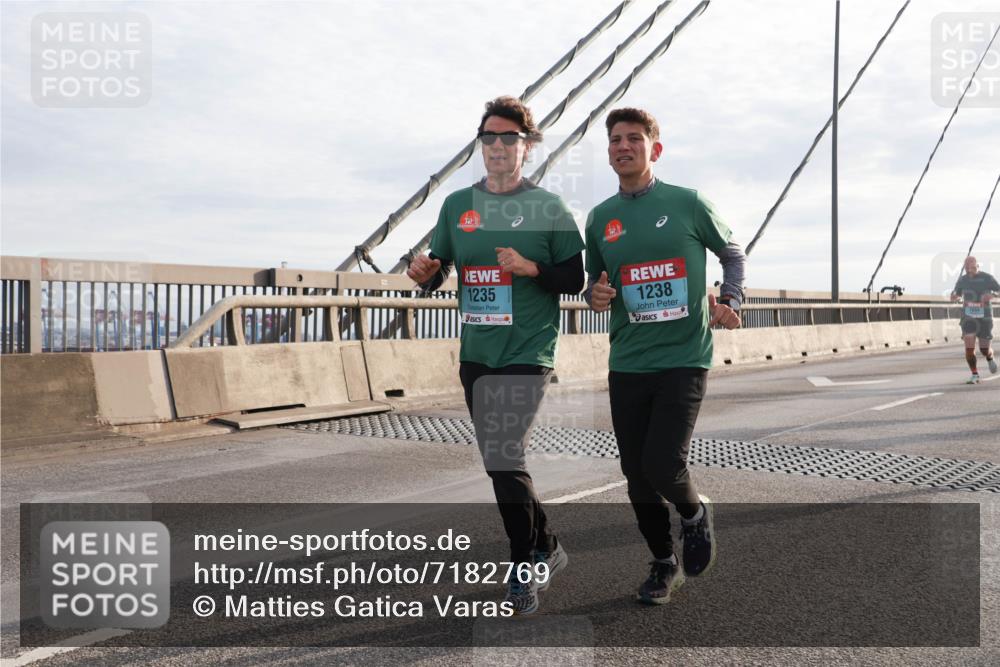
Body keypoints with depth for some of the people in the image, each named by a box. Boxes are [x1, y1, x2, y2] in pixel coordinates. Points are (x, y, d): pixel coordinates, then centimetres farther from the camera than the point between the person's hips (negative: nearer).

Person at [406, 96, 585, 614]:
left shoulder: (549, 208, -1)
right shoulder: (457, 205, 10)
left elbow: (574, 280, 0)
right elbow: (437, 271, 15)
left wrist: (533, 268, -18)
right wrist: (425, 272, -8)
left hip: (526, 354, -5)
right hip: (475, 355, 5)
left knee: (503, 459, -15)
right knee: (502, 463, 14)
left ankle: (524, 570, 3)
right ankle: (547, 547, 34)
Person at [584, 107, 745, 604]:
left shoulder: (687, 203, -1)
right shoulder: (601, 218, 7)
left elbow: (733, 254, 12)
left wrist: (730, 301, -4)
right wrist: (596, 294, -6)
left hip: (683, 359, -3)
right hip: (627, 364, 4)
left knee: (664, 465, -14)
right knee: (637, 474, 8)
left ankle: (695, 513, 22)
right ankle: (663, 564, 30)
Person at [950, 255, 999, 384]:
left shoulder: (987, 278, -7)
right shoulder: (962, 279, 1)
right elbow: (956, 296, 13)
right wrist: (954, 296, -13)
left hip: (984, 317, -1)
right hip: (968, 317, 1)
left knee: (984, 349, 3)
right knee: (969, 347, -13)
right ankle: (975, 376, -2)